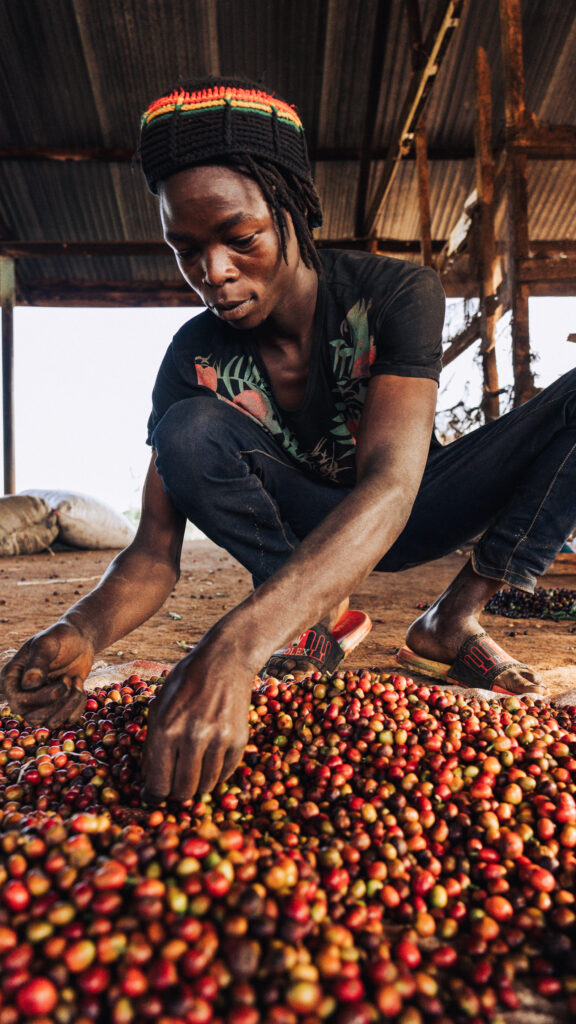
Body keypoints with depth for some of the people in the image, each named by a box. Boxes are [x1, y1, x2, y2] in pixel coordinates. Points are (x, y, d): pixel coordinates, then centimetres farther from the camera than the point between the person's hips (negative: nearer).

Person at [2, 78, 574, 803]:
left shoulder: (398, 294, -24)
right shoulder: (195, 359, -17)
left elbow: (390, 484, -39)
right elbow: (153, 553, -19)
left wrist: (234, 644, -53)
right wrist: (81, 631, -44)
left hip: (413, 517, 0)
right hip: (306, 524, 1)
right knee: (188, 430, -27)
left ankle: (452, 619, -12)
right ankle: (324, 619, -11)